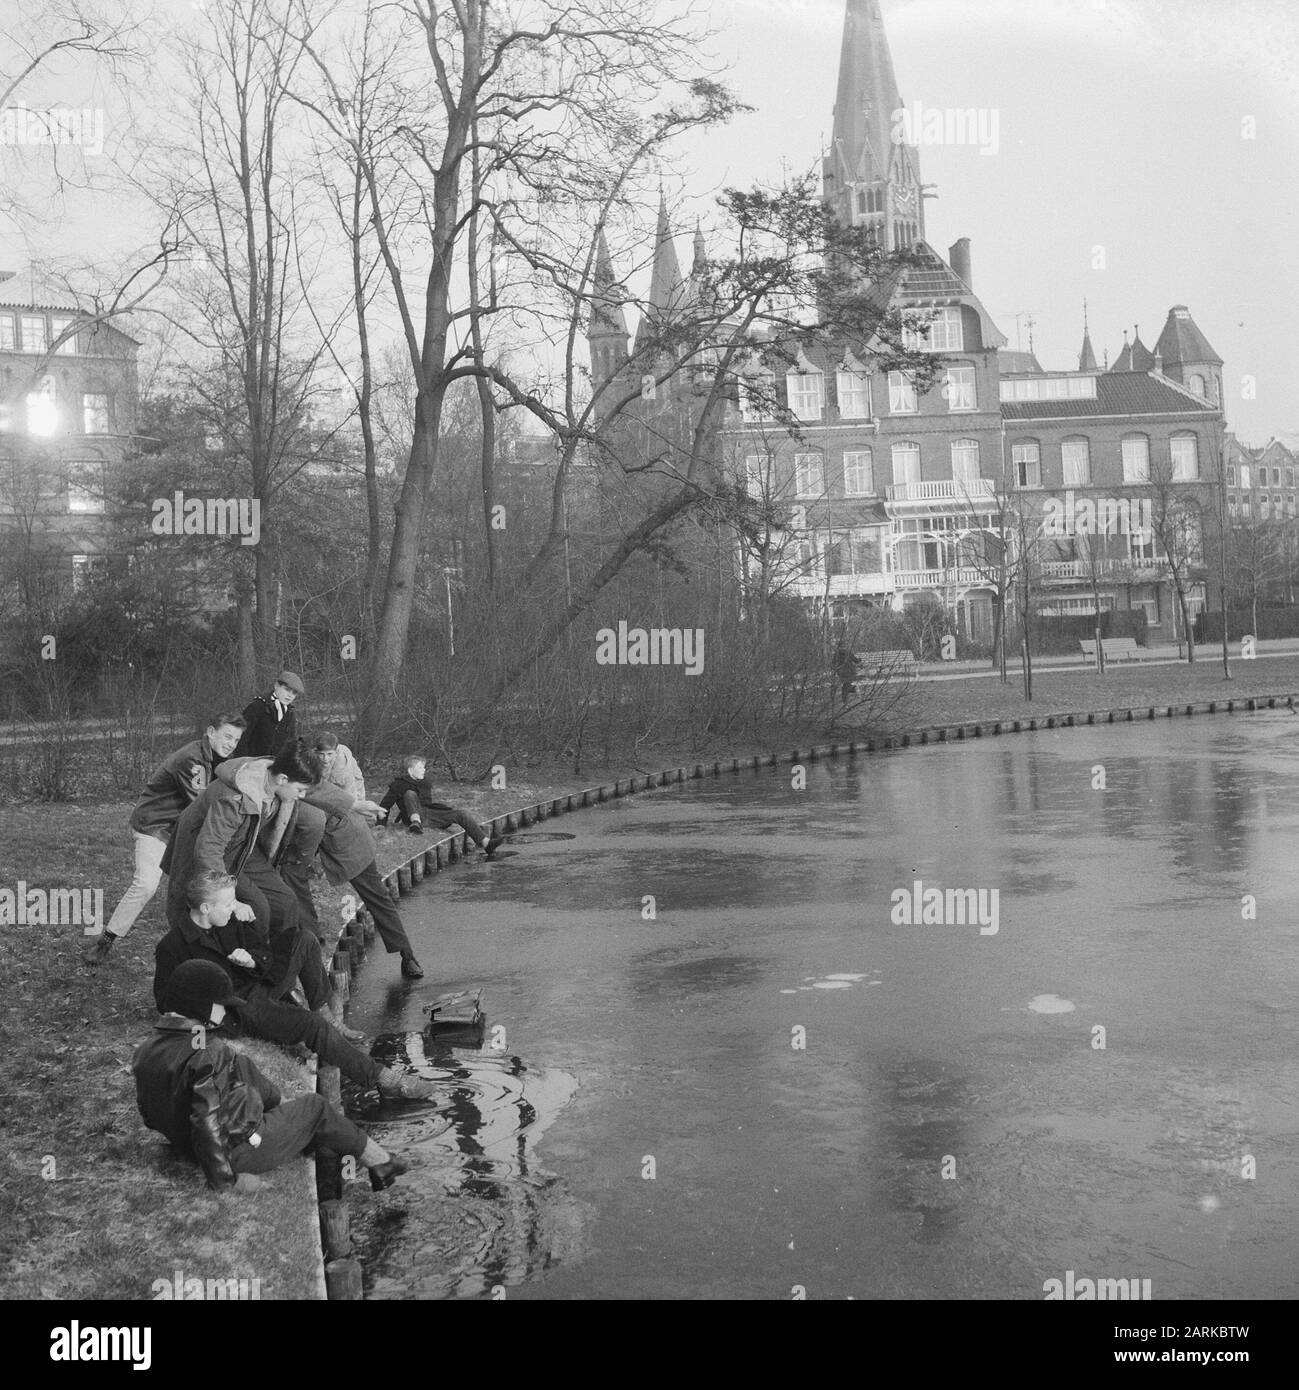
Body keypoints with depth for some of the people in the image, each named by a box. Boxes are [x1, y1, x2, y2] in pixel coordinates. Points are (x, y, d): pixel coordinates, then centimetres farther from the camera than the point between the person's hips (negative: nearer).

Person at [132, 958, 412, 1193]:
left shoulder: (145, 1051, -4)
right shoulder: (209, 1055, -31)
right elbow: (207, 1122, -34)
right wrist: (226, 1183, -24)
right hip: (238, 1150, -9)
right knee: (315, 1108, 9)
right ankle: (380, 1162, 25)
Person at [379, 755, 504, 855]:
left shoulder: (426, 783, 24)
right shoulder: (398, 784, 5)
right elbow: (385, 806, 5)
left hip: (430, 816, 5)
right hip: (414, 814, -5)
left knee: (461, 813, -13)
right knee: (410, 794, -30)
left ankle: (486, 844, -26)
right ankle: (416, 823, -56)